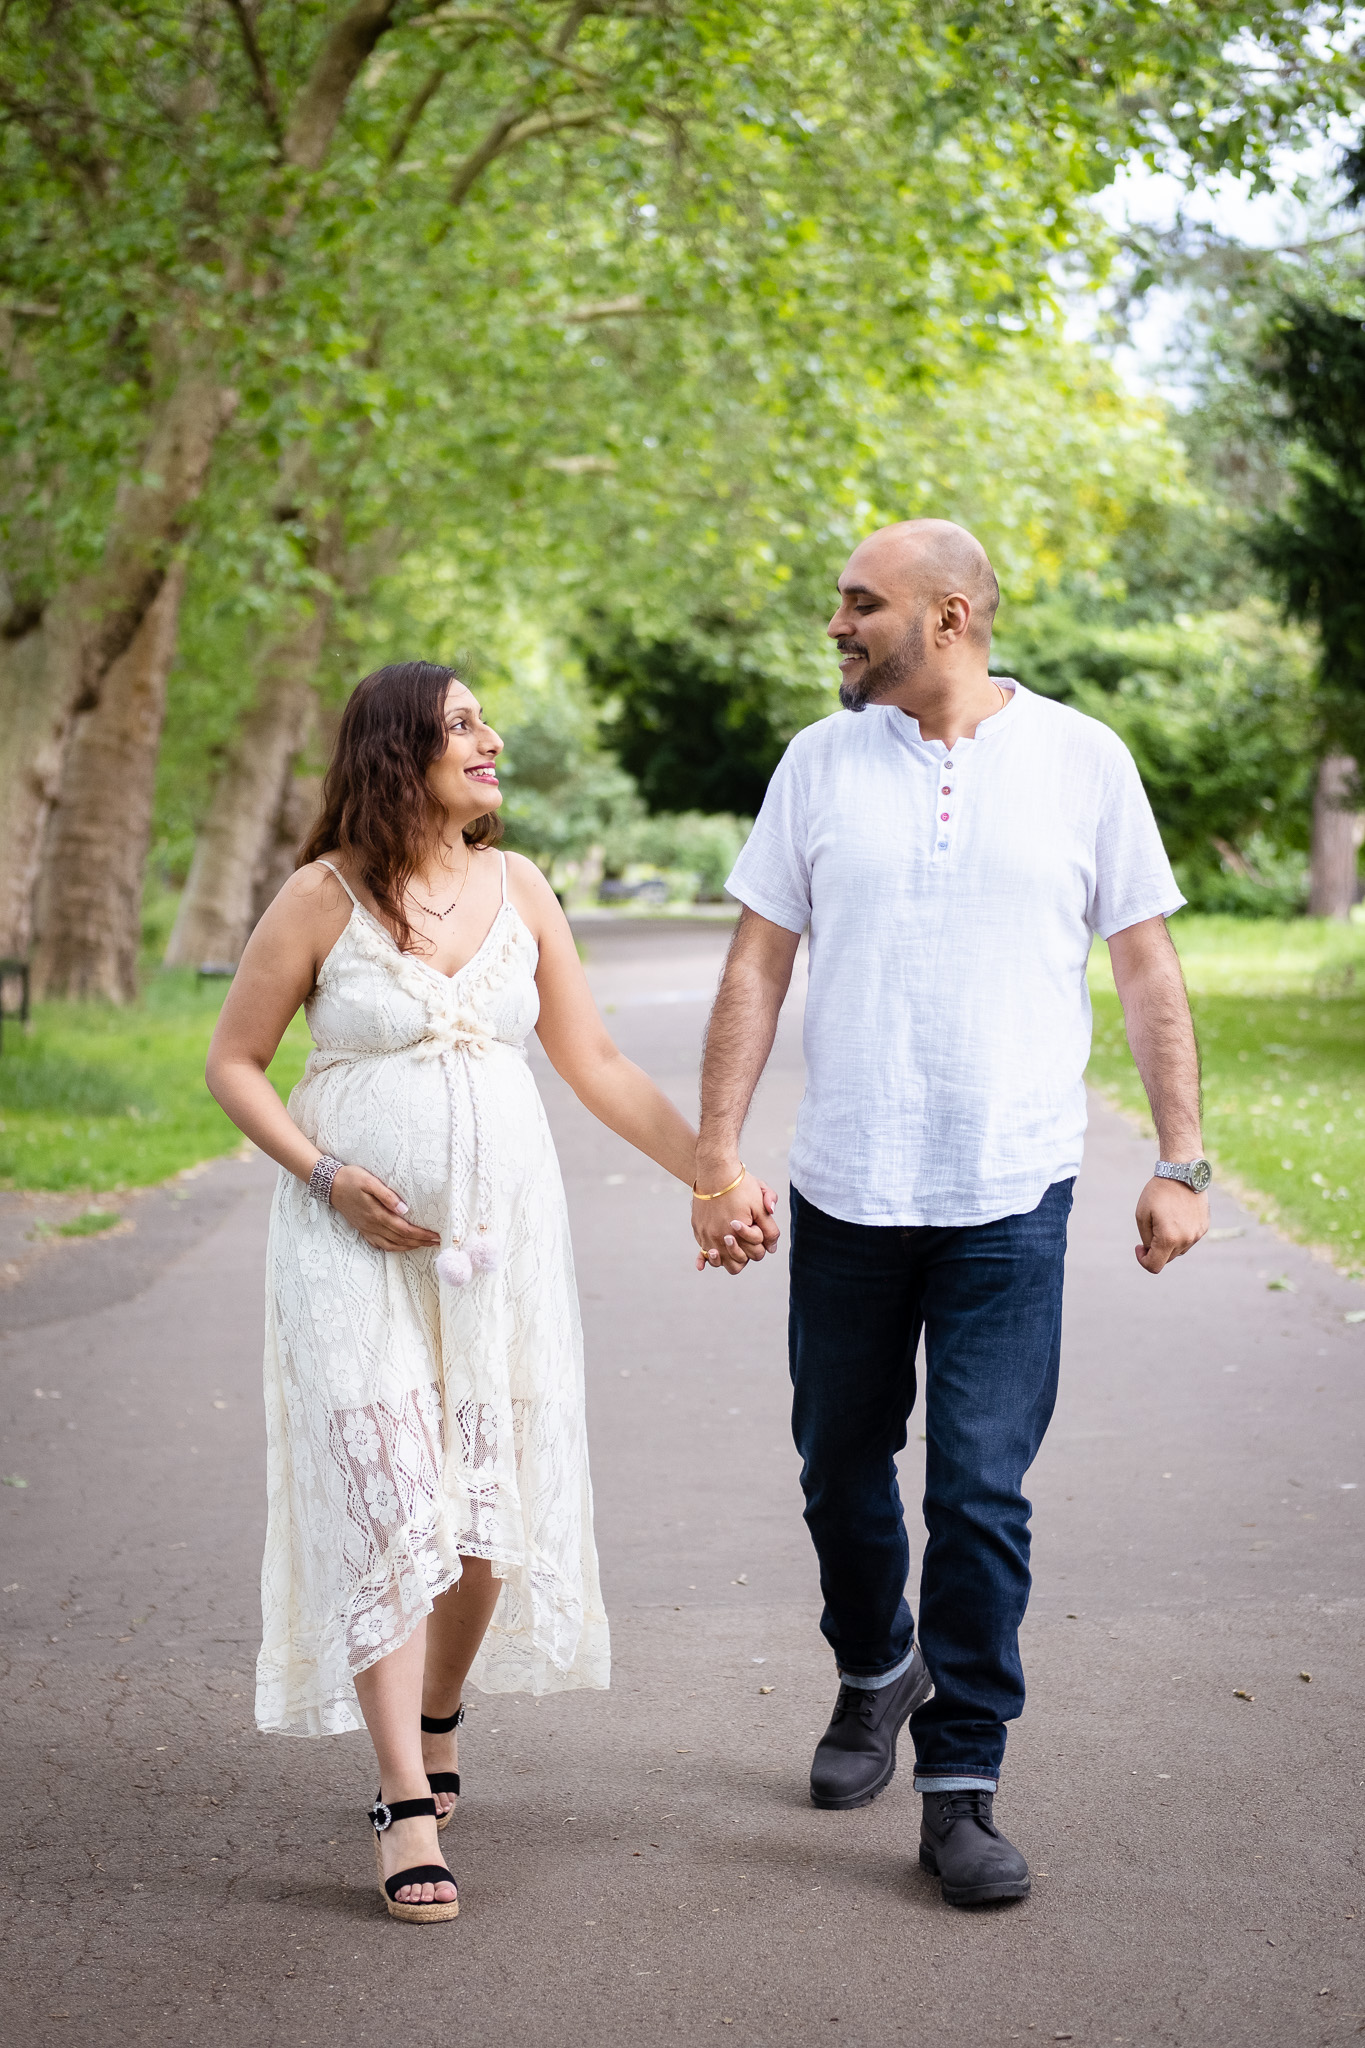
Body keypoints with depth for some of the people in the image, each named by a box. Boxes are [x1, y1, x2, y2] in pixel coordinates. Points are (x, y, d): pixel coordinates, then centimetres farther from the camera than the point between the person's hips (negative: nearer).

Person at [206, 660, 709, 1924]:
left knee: (490, 1505, 7)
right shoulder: (323, 897, -6)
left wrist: (715, 1172, 2)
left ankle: (434, 1724, 32)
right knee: (385, 1503, -9)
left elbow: (595, 1065, 8)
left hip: (500, 1237, 4)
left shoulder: (516, 887, 5)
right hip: (359, 1244, -4)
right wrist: (326, 1176, -12)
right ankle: (409, 1810, -7)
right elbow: (234, 1061, 2)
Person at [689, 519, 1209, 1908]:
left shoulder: (1081, 761, 1)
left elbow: (1147, 969, 5)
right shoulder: (820, 762, 5)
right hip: (844, 1197, 2)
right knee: (842, 1473, 13)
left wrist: (1181, 1162, 0)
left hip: (1008, 1202, -2)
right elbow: (755, 969, 5)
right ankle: (876, 1673, 41)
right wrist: (716, 1158, -3)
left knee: (982, 1496, -5)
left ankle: (961, 1792, 5)